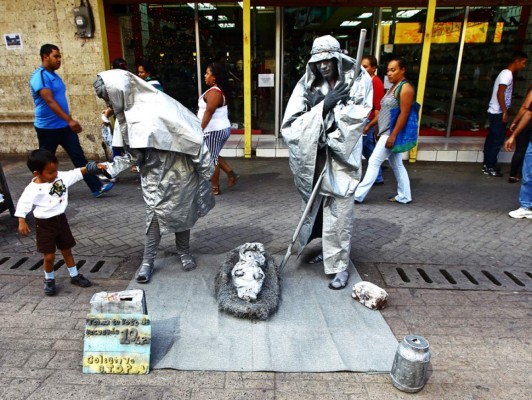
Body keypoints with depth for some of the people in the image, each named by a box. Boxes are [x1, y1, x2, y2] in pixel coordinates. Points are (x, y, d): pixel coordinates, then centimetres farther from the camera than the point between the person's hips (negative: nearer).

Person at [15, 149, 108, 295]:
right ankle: (49, 280, 27)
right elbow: (23, 204, -18)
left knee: (67, 251, 17)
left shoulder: (61, 177, -7)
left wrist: (93, 167, -10)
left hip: (61, 219, 5)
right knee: (49, 256, 2)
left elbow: (77, 173, -1)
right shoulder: (33, 189, -20)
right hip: (44, 225, -4)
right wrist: (22, 222, -26)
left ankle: (75, 276, 32)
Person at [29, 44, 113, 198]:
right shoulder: (39, 76, -15)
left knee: (79, 156, 1)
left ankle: (96, 187, -1)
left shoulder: (55, 75, 13)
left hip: (64, 126, 7)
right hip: (47, 127, -7)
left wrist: (69, 121, 23)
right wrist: (69, 120, -34)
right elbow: (50, 101, -26)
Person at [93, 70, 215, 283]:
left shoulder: (158, 109, -27)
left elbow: (191, 138, -23)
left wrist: (206, 169, -16)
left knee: (181, 212, 10)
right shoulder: (127, 113, -2)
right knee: (155, 213, 6)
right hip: (153, 174, 5)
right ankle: (148, 260, 17)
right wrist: (110, 168, -5)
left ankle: (184, 252, 30)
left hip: (177, 171, -5)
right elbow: (133, 154, 5)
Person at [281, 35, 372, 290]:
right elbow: (292, 123, -9)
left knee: (339, 213, -3)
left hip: (342, 159, -3)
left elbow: (358, 117, -11)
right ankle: (329, 251, 35)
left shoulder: (358, 80, -3)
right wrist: (324, 105, -18)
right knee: (320, 207, 13)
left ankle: (340, 265, 10)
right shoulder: (308, 84, 2)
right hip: (315, 158, 3)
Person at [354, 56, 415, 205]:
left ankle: (358, 195, -6)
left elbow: (404, 113, -19)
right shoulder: (393, 87, 17)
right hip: (386, 133, 10)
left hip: (391, 133, -10)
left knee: (374, 162, -9)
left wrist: (393, 135, -23)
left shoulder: (405, 87, -12)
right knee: (397, 165, 11)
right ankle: (404, 196, 19)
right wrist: (379, 131, 18)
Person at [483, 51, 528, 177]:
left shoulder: (506, 73, 16)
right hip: (498, 113, -10)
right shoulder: (508, 74, -14)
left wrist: (505, 111, 19)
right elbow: (500, 94, -22)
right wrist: (505, 112, -21)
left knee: (492, 139, 13)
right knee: (498, 140, -5)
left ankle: (487, 164, 19)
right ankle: (489, 167, 1)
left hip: (495, 112, 10)